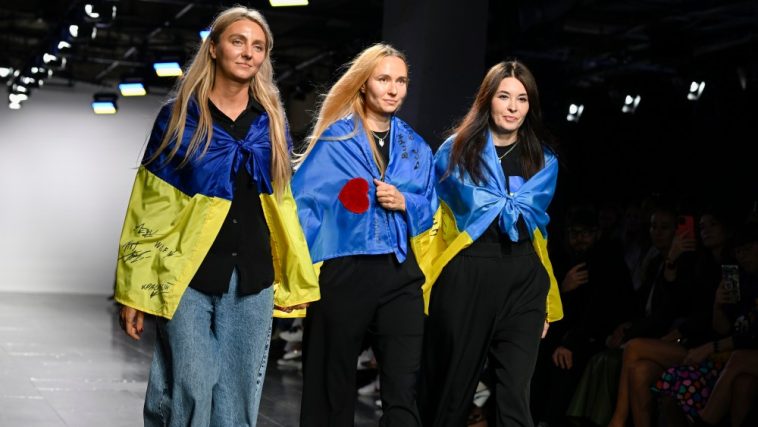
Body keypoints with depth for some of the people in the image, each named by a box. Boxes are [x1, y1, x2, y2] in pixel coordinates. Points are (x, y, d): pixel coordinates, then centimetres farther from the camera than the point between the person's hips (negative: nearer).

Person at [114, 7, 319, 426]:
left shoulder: (270, 122, 10)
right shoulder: (179, 116, 0)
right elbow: (149, 207, 0)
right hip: (186, 277, -3)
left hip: (251, 281, 3)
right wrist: (135, 291, -4)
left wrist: (295, 279, 10)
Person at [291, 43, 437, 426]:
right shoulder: (335, 139, -2)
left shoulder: (415, 147, 12)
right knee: (333, 388, 6)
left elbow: (429, 207, 16)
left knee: (403, 391, -3)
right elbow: (302, 202, -6)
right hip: (344, 272, -3)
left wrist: (404, 203, -6)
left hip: (400, 274, 3)